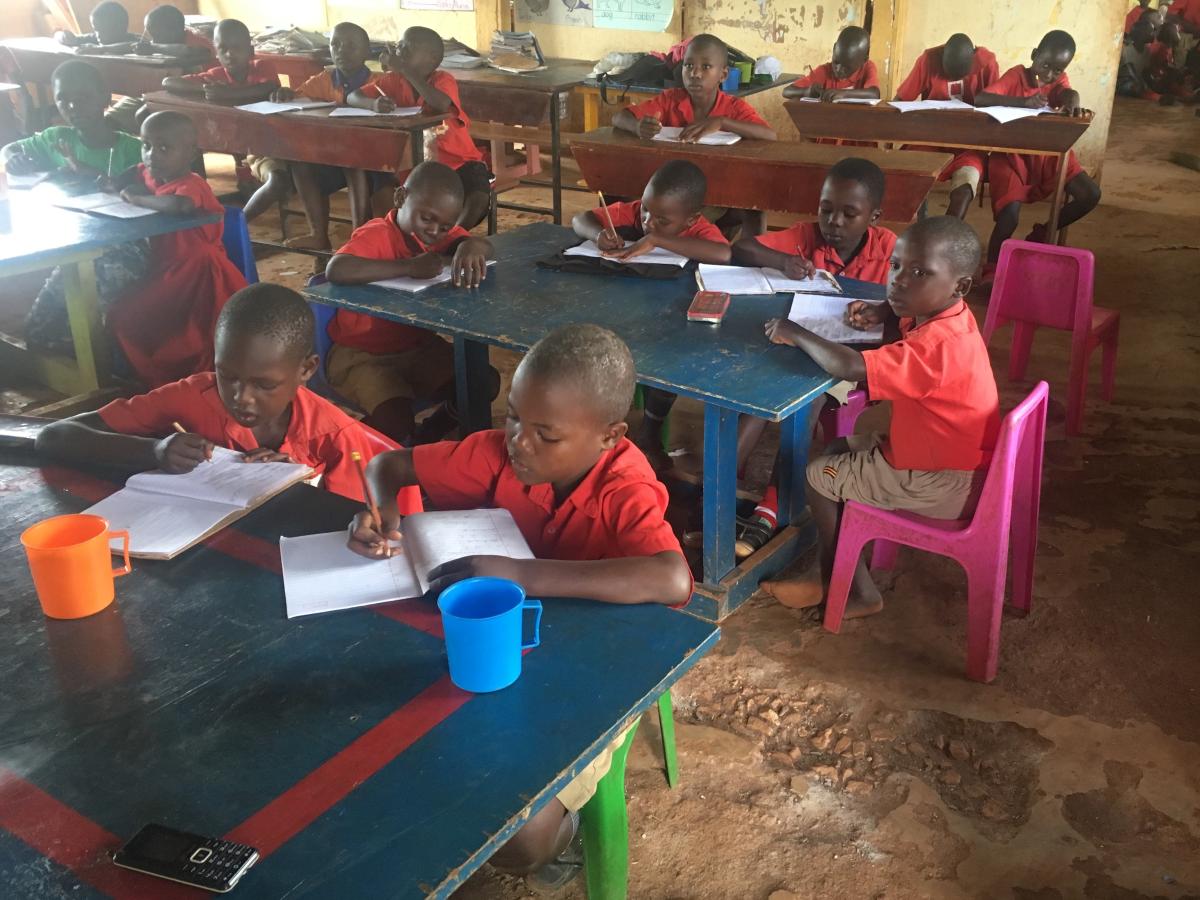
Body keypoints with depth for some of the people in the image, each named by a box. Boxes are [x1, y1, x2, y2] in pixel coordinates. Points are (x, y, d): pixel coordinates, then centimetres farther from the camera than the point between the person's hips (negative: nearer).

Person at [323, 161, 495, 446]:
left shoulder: (441, 233, 2)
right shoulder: (376, 235, -21)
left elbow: (486, 247, -11)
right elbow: (335, 270, -39)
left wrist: (471, 246, -37)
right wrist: (410, 266, -41)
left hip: (417, 346, 7)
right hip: (360, 355, -7)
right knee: (395, 418, -31)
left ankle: (429, 437, 14)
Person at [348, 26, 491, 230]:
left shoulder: (443, 79, -14)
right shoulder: (395, 80, 0)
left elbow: (442, 105, -37)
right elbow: (353, 97, -4)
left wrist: (404, 69, -31)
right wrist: (374, 104, -29)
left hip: (458, 161, -4)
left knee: (479, 198, -29)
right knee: (381, 192, -14)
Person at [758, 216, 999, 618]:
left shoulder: (937, 348, -32)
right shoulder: (946, 316, -2)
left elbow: (848, 366, -41)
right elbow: (909, 313, 24)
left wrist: (794, 333, -25)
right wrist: (880, 313, 2)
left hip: (942, 486, -10)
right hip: (950, 459, 10)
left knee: (818, 474, -1)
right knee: (839, 449, 18)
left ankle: (853, 591, 15)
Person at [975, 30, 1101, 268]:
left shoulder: (1059, 80, 6)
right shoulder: (1017, 75, -6)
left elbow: (1069, 93, -18)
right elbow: (979, 99, -22)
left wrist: (1073, 103, -44)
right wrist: (1023, 101, -35)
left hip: (1048, 155, 4)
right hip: (1012, 155, -4)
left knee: (1091, 195, -10)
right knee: (1010, 216, -25)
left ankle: (1041, 235, 11)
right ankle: (991, 270, -7)